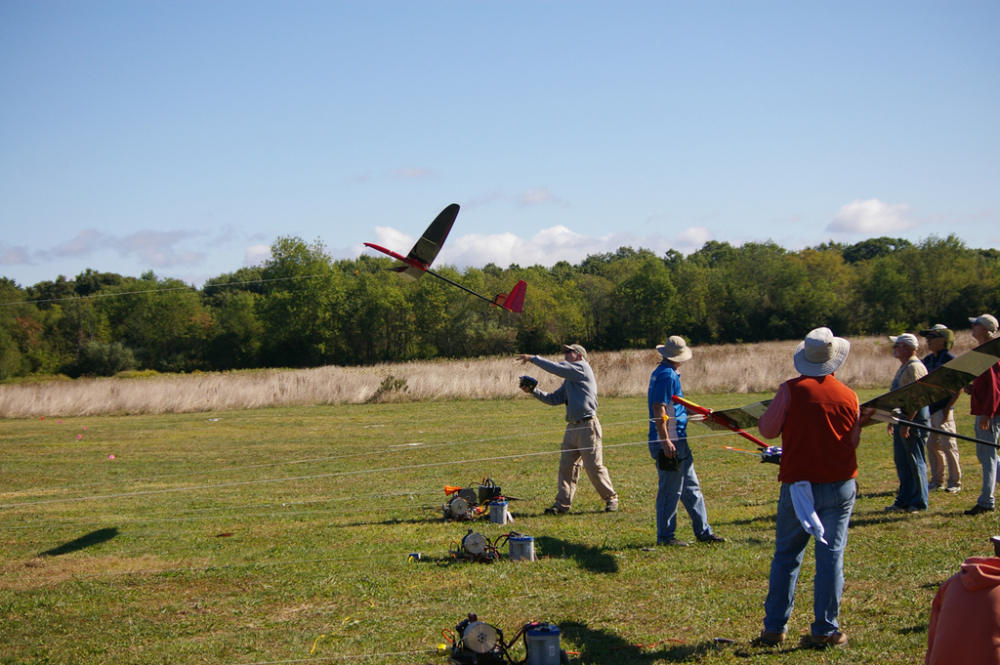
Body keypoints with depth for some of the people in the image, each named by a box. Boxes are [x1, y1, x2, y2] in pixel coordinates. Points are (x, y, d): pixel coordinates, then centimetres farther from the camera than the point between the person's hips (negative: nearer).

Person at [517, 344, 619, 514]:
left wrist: (533, 359, -7)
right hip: (572, 427, 9)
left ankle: (611, 498, 8)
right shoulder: (569, 380, 24)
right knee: (566, 467, 2)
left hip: (587, 425, -9)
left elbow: (556, 368, -13)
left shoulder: (582, 367, -3)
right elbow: (554, 399, 21)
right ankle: (562, 503, 2)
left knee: (594, 466, -5)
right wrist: (533, 391, 10)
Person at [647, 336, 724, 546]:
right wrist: (665, 441, -27)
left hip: (678, 441, 11)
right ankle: (665, 536, 5)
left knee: (691, 488, 15)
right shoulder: (667, 375, -16)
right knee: (670, 490, -3)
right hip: (670, 442, -11)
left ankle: (703, 531, 21)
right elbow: (658, 409, -24)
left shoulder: (663, 372, 15)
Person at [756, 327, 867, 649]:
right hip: (839, 485, 1)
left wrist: (762, 417, 19)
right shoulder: (848, 396, 1)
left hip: (798, 485, -1)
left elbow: (768, 430, 0)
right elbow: (852, 441, 10)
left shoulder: (791, 390, -7)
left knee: (786, 555, 10)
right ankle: (825, 630, 5)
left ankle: (774, 627, 12)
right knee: (831, 556, 4)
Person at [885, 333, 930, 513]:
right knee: (901, 462, 13)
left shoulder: (915, 368, -16)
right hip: (902, 420, 10)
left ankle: (919, 503, 4)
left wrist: (907, 423, -25)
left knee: (916, 463, -3)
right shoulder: (903, 368, 17)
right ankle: (904, 501, 19)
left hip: (914, 420, -10)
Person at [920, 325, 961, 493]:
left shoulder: (950, 359, -10)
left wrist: (947, 408, -17)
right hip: (927, 408, 7)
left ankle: (955, 482, 2)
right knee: (932, 445, 9)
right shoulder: (927, 360, 12)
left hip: (942, 409, -7)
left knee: (948, 444, -4)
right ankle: (937, 480, 17)